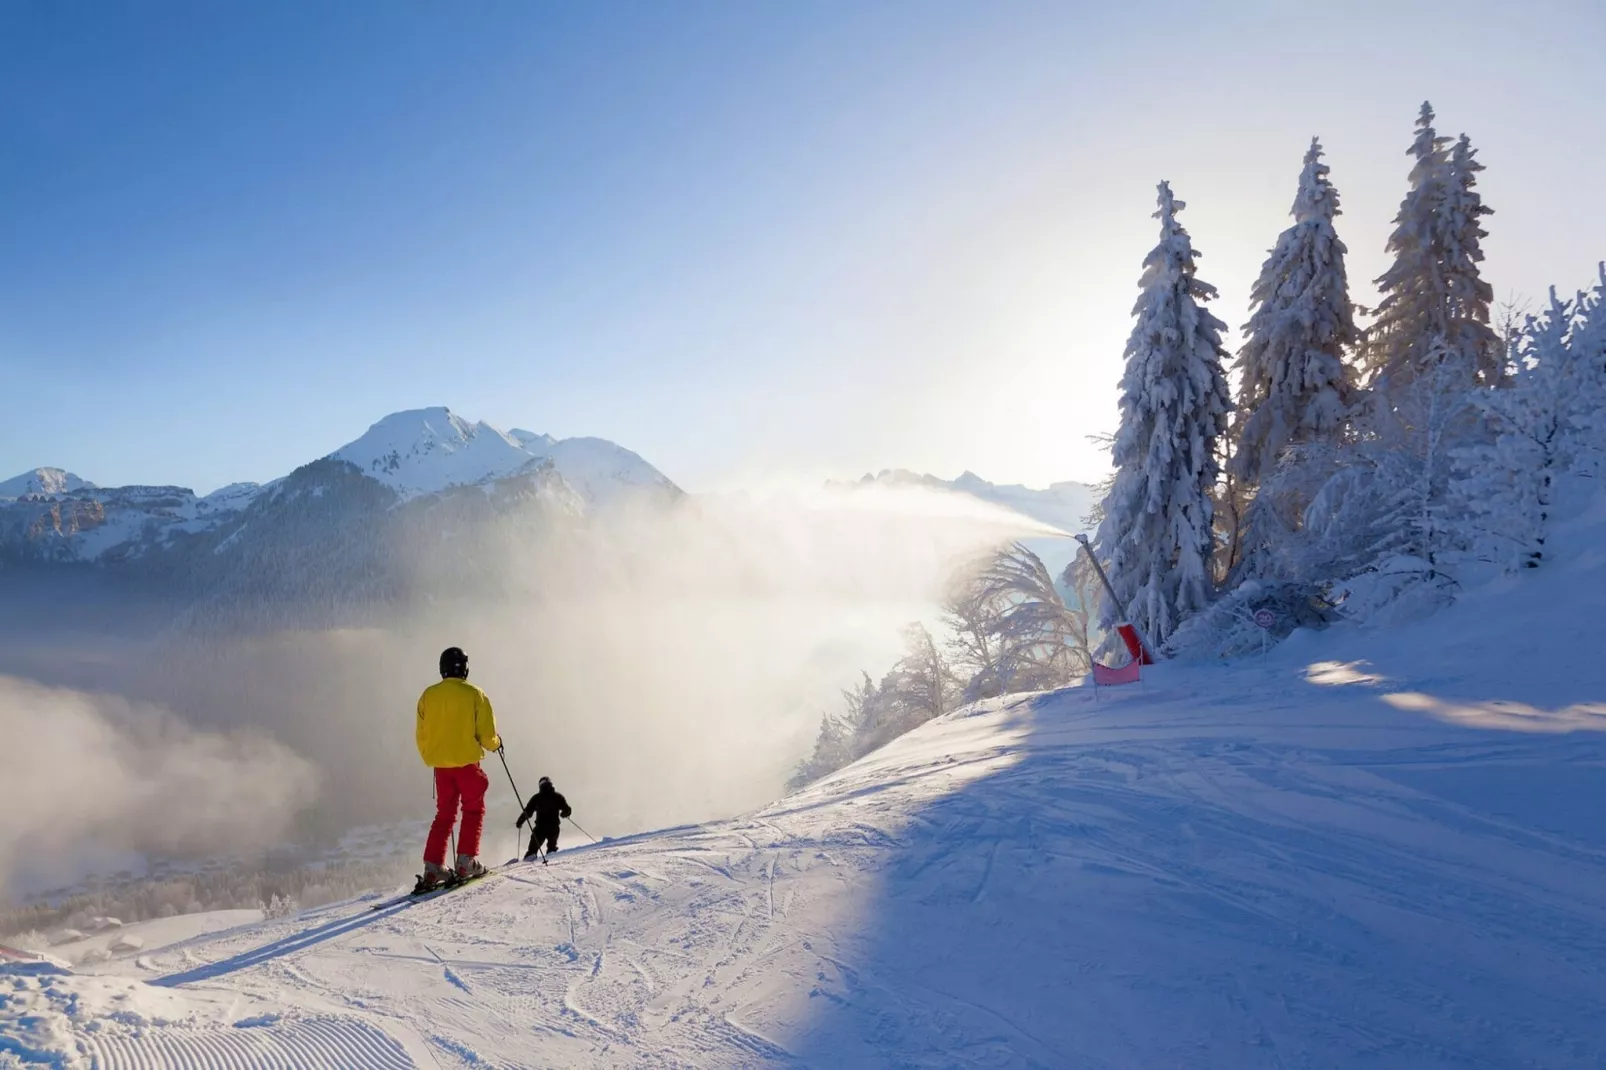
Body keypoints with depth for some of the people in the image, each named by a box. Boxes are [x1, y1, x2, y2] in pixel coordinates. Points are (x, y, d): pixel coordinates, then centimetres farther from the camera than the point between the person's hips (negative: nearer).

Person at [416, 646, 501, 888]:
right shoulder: (474, 694, -8)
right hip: (467, 762, -4)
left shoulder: (428, 695, 3)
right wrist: (495, 744, 13)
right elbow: (486, 734, -9)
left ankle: (432, 868, 5)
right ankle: (466, 861, 0)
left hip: (440, 765, 4)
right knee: (473, 811, 11)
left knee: (444, 814, 13)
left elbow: (421, 735, 9)